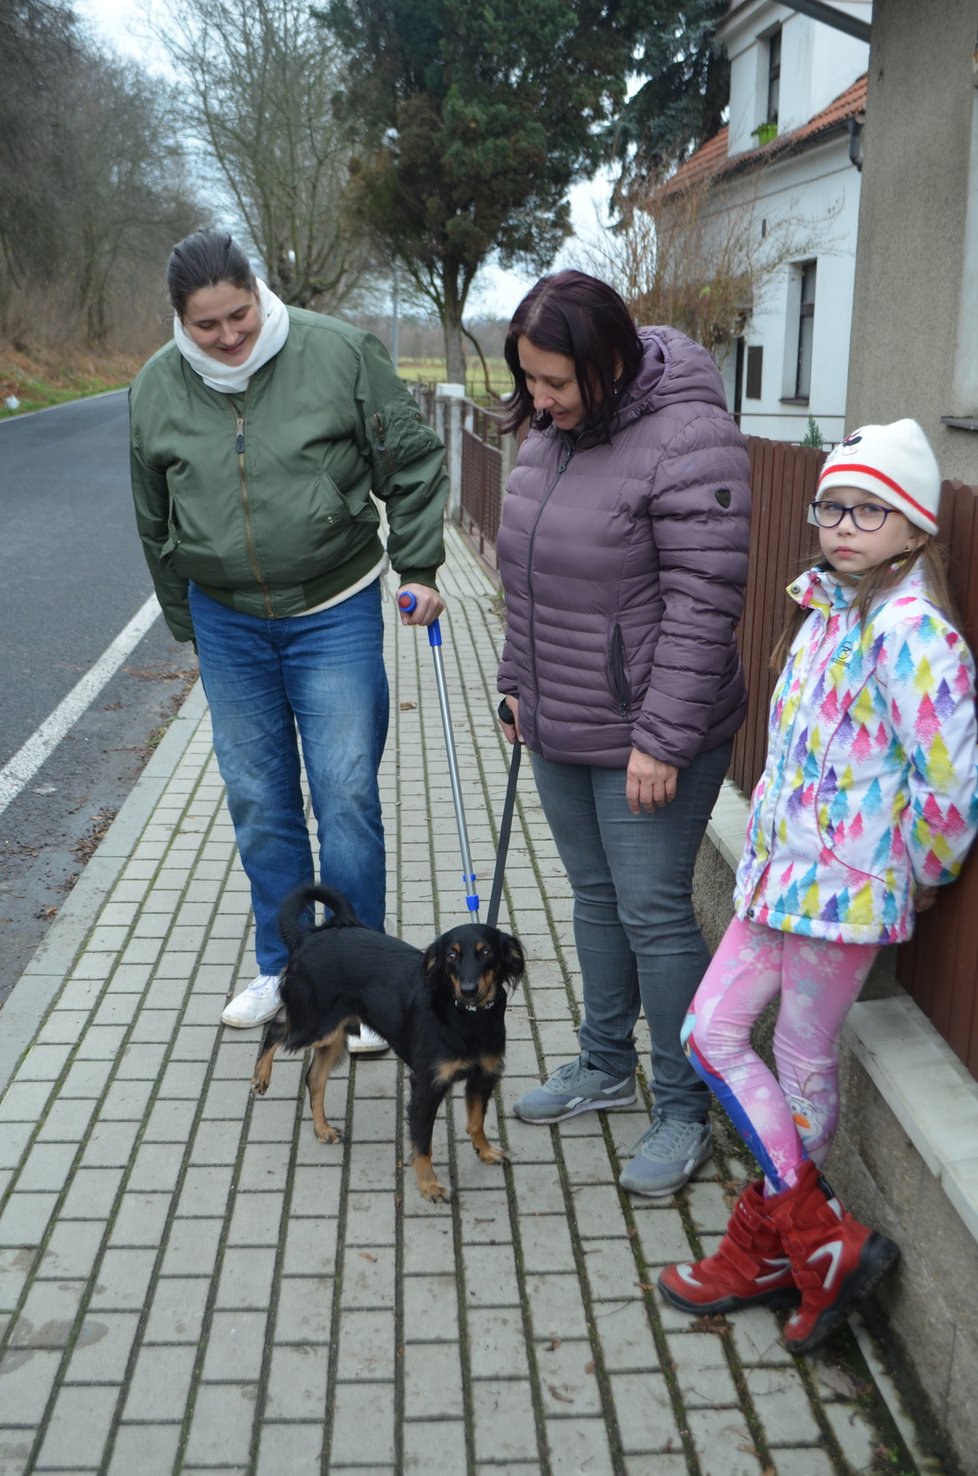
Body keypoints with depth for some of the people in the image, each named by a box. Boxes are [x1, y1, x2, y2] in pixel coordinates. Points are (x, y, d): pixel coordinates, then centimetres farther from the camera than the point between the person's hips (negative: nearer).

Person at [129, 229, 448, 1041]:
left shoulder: (339, 352, -10)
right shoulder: (157, 389, -1)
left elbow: (412, 460, -1)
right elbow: (157, 521, 11)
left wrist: (418, 567, -3)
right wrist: (187, 623, 16)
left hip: (335, 612, -3)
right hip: (227, 622, 3)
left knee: (346, 797, -2)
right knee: (259, 802, 11)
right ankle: (282, 967, 28)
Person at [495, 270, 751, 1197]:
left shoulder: (685, 440, -20)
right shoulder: (552, 429, 7)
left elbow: (703, 607, -22)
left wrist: (662, 740, -22)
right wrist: (520, 685, 18)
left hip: (645, 737, -8)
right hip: (561, 730, 8)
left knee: (654, 914, 1)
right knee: (594, 897, 19)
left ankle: (683, 1109, 19)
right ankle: (605, 1067, 38)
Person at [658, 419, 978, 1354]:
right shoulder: (823, 606, 9)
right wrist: (771, 847, 16)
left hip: (844, 888, -9)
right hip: (780, 870, 10)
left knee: (804, 1068, 5)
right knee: (709, 1031, 12)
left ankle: (771, 1249, 25)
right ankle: (820, 1241, 24)